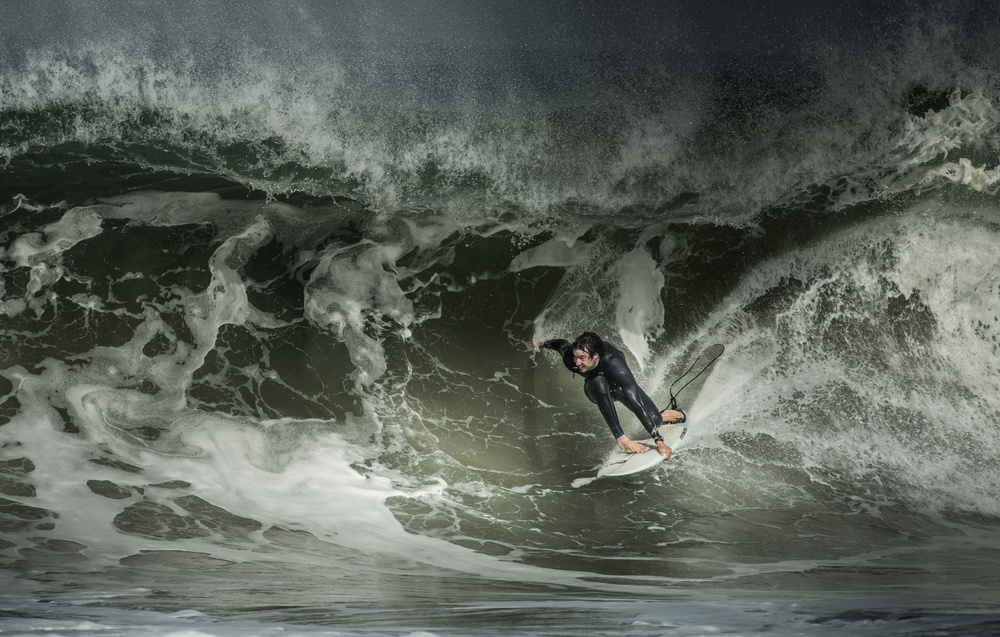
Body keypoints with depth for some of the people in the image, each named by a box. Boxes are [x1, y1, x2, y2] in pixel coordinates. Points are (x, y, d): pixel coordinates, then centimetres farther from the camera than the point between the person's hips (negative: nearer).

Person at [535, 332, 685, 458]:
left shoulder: (613, 363, -46)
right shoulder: (570, 359, -35)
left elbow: (635, 402, -49)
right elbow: (562, 343, -8)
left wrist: (659, 441, -52)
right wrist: (544, 343, 15)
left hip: (621, 386, -1)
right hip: (597, 391, 1)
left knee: (654, 420, -16)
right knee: (599, 382, -37)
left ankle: (662, 417, 24)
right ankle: (621, 438, -32)